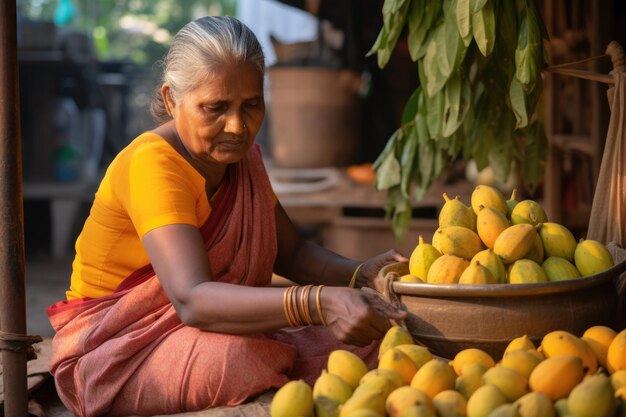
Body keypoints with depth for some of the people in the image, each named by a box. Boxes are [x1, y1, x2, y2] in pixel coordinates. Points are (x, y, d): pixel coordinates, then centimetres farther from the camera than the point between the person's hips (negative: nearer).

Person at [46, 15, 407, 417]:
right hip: (109, 354, -7)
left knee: (353, 338, -15)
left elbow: (291, 252, 9)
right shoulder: (152, 164, -23)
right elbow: (192, 299, -35)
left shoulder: (240, 156, 4)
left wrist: (359, 274, -13)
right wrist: (317, 303, -49)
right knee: (240, 356, -36)